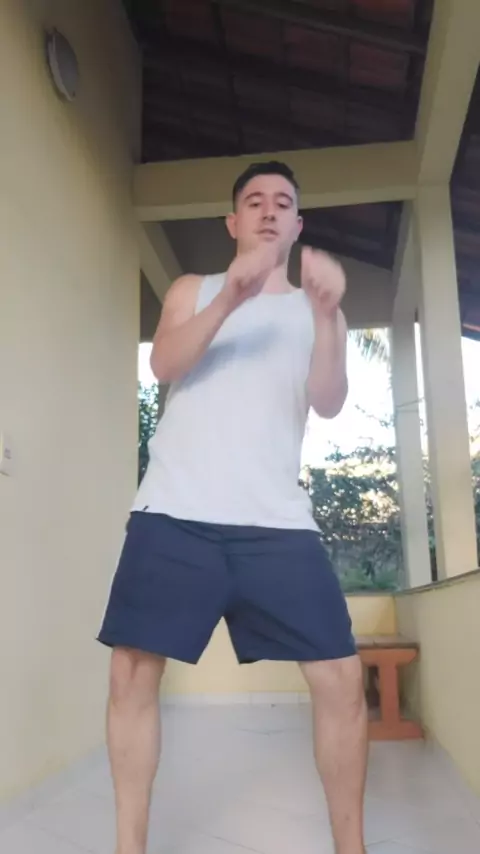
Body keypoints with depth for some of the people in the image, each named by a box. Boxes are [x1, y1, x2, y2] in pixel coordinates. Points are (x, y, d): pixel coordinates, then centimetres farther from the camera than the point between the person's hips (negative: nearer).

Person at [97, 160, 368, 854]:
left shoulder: (315, 308, 16)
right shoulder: (193, 290, 17)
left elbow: (328, 403, 0)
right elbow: (165, 364, -3)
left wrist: (327, 315, -17)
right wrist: (230, 298, -18)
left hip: (277, 522, 1)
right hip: (176, 514, 0)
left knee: (340, 678, -4)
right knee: (133, 672, -2)